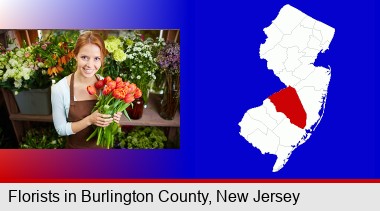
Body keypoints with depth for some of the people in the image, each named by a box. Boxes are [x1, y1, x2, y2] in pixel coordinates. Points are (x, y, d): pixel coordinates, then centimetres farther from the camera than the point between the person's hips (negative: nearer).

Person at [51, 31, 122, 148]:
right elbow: (61, 129, -15)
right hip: (76, 147, -2)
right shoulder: (59, 89, -21)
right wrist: (89, 120, -28)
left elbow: (108, 116, 2)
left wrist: (113, 118, -20)